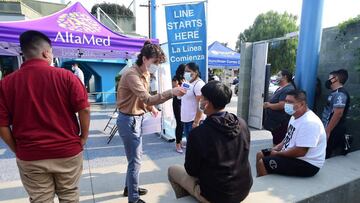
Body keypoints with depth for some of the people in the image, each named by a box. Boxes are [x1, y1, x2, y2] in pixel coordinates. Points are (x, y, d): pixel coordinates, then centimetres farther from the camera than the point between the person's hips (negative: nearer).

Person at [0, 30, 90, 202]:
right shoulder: (65, 76, -10)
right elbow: (84, 110, -13)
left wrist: (18, 150, 10)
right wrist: (83, 139, -1)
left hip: (30, 157, 2)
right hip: (68, 151, -1)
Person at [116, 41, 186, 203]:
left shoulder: (144, 73, 8)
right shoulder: (132, 74, -23)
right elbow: (148, 99, -33)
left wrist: (151, 107, 0)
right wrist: (172, 92, -37)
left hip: (137, 118, 9)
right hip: (129, 120, -9)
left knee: (135, 157, 20)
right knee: (135, 160, 0)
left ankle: (130, 188, 39)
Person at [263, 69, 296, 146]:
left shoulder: (288, 89, -19)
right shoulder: (280, 88, 14)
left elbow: (281, 105, -29)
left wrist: (269, 105, -14)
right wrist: (268, 104, 7)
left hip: (281, 124, -10)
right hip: (275, 122, 10)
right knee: (275, 143, 20)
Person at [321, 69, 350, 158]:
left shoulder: (340, 94, -17)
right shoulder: (335, 93, 15)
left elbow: (338, 113, -25)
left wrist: (327, 131, -25)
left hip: (333, 131, -10)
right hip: (331, 130, 10)